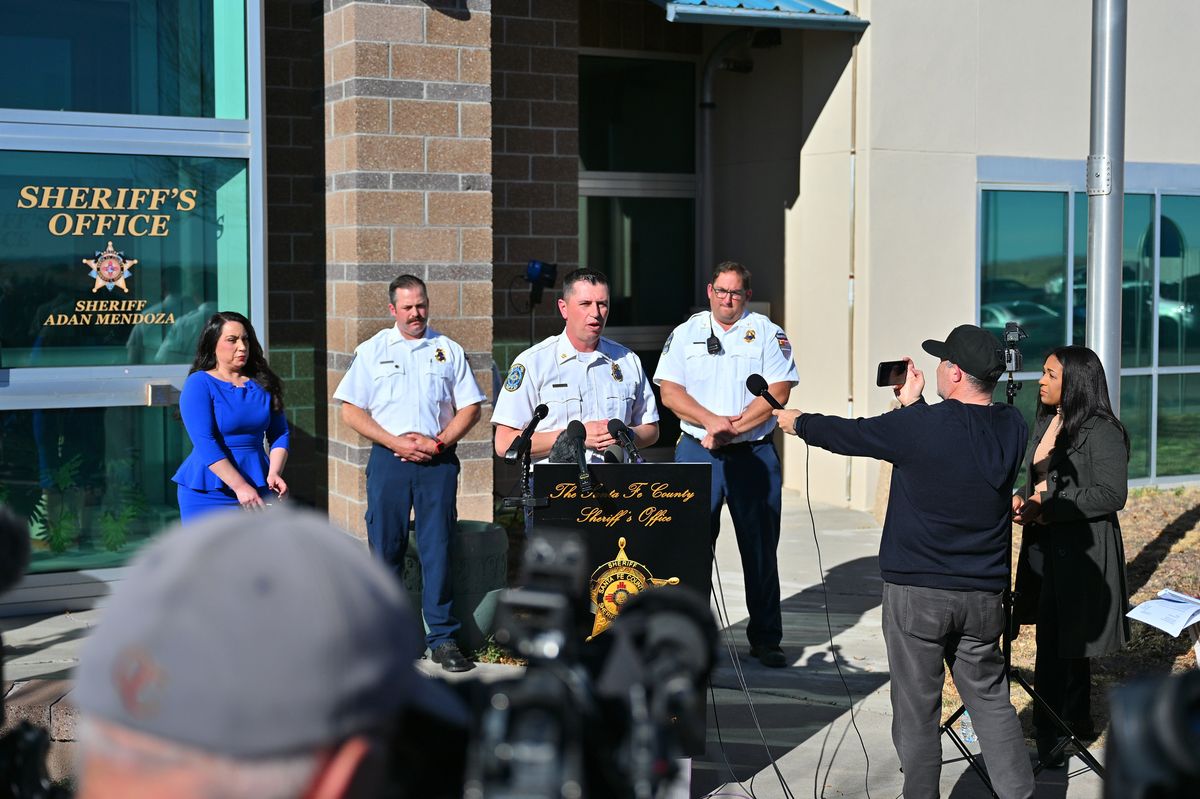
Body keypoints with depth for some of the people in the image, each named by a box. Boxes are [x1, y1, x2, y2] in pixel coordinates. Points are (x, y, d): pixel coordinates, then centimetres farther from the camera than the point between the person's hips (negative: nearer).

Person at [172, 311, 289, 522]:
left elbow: (279, 433, 9)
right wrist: (240, 486, -22)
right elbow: (204, 442, -14)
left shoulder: (263, 383, 10)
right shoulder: (198, 384, -5)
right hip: (208, 494, -4)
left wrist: (274, 473, -11)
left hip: (258, 490, 4)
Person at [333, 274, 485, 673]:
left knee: (438, 547, -1)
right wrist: (396, 442, -8)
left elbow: (470, 407, 9)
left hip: (438, 461, 0)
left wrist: (439, 442, -6)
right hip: (388, 460, 0)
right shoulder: (372, 351, 8)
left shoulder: (449, 350, 11)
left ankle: (442, 637, 4)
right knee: (385, 548, 1)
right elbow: (351, 410, 3)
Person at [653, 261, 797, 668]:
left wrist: (732, 428, -14)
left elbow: (777, 393, -5)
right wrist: (712, 421, -14)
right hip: (697, 452, 1)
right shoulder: (685, 333, 8)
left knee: (761, 549, 4)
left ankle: (765, 639, 13)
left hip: (754, 454, -1)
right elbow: (670, 391, 0)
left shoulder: (768, 333, 4)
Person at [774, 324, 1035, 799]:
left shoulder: (919, 426, -15)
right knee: (991, 700, 13)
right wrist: (913, 406, 22)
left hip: (917, 592, -4)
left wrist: (796, 422, 17)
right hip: (984, 595, 5)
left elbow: (846, 434, 0)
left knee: (917, 710, 6)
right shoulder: (1012, 429, 0)